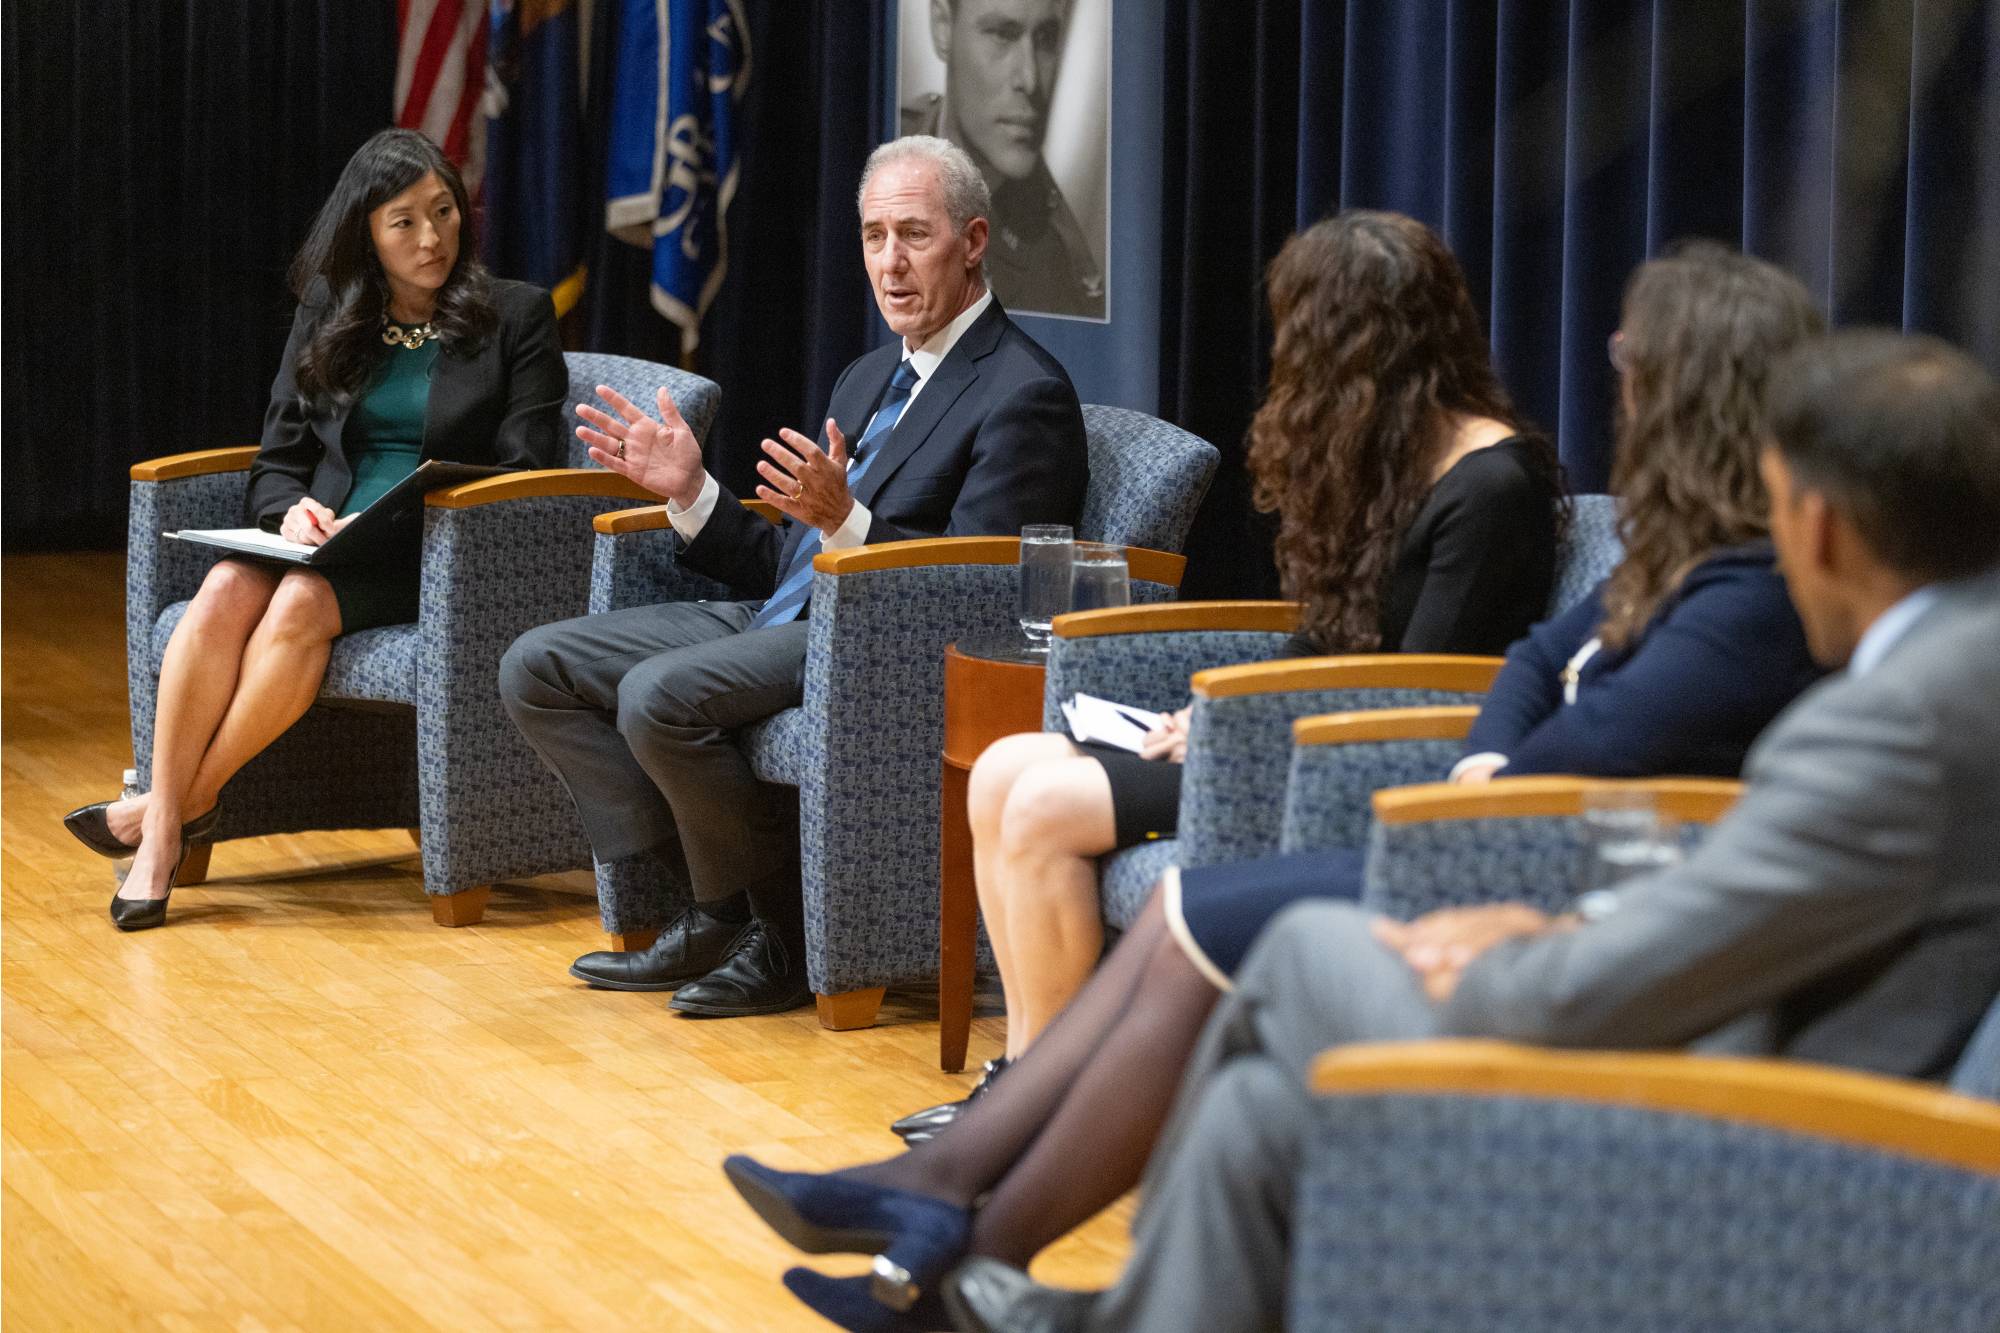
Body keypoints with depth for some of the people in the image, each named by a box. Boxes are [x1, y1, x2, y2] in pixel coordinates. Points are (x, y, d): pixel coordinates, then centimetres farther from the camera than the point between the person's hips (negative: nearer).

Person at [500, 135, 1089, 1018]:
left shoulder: (1023, 395, -7)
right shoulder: (868, 380, 22)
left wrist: (844, 521, -29)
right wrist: (690, 491, 8)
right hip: (778, 618, 10)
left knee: (660, 696, -31)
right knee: (537, 669, -1)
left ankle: (780, 937, -12)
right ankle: (714, 903, -5)